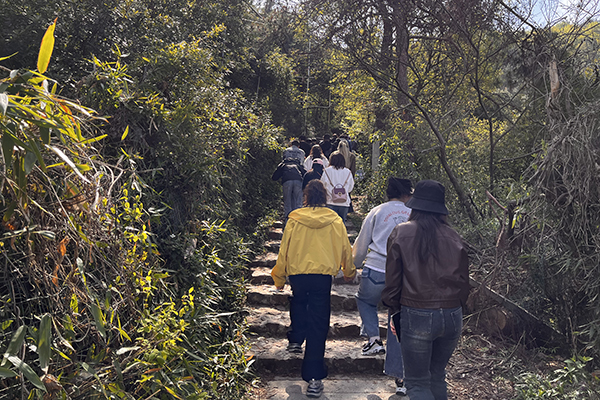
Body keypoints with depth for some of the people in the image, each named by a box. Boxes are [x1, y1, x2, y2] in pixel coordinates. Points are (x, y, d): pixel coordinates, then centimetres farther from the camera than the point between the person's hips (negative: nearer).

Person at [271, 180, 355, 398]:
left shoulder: (295, 219, -2)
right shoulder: (335, 221, 1)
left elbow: (285, 249, 2)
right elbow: (345, 249, 11)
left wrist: (279, 277, 13)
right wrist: (349, 272, 28)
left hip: (298, 274, 1)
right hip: (323, 275, 0)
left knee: (298, 302, 35)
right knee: (318, 326, 2)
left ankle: (295, 340, 37)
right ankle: (314, 378, 2)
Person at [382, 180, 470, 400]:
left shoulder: (401, 233, -5)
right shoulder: (454, 237, 3)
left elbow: (392, 280, -2)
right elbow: (463, 283, 8)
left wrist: (395, 313, 9)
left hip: (417, 316, -4)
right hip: (452, 316, 4)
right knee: (437, 376, 23)